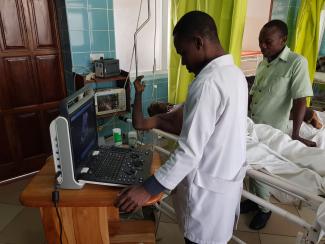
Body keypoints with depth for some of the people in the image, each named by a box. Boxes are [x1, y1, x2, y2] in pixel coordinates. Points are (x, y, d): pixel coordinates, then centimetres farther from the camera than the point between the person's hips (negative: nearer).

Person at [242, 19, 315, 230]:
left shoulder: (297, 63, -15)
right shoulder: (262, 64, 5)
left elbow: (300, 100, -20)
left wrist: (295, 135, -26)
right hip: (252, 128, 6)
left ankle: (265, 208, 33)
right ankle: (254, 199, 42)